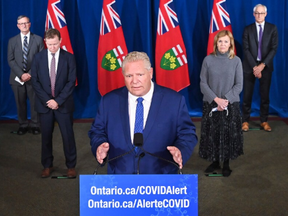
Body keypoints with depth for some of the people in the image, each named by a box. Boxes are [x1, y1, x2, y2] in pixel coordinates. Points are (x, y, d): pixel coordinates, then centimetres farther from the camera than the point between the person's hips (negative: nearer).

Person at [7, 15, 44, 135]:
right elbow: (10, 60, 1)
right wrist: (21, 74, -12)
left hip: (33, 77, -1)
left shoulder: (38, 39, 4)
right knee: (20, 103, 6)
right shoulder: (12, 41, 8)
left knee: (35, 102, 3)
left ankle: (35, 125, 16)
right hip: (17, 78, 1)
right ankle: (23, 125, 17)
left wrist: (30, 74, -10)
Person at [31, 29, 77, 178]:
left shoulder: (69, 58, -2)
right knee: (46, 136, 8)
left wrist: (58, 100, -13)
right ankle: (47, 165, 21)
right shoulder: (38, 58, 2)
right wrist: (47, 100, -10)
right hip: (45, 104, 2)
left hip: (63, 104, -1)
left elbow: (71, 82, -6)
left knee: (68, 135, 2)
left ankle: (71, 166, 15)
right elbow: (35, 81, 0)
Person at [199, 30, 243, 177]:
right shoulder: (208, 59, -2)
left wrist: (225, 100, -15)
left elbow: (239, 85, -3)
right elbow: (203, 83, -3)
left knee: (229, 134, 4)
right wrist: (216, 99, -14)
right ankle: (215, 162, 22)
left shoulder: (236, 61, -1)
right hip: (211, 104, 0)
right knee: (211, 134, 5)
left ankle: (226, 164, 18)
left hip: (231, 104, 0)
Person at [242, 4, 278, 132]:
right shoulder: (248, 29, 3)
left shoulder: (272, 28, 3)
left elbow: (274, 48, -4)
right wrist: (254, 67, -12)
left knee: (265, 95, 5)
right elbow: (246, 49, -3)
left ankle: (264, 121, 14)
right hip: (250, 66, 0)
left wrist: (262, 65, -13)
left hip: (265, 66, 0)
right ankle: (245, 121, 9)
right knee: (247, 96, 1)